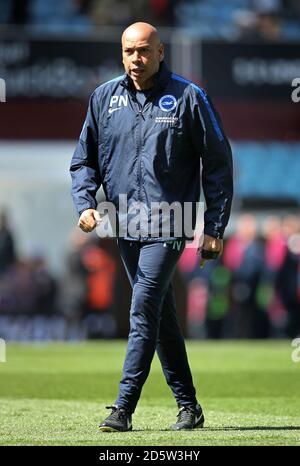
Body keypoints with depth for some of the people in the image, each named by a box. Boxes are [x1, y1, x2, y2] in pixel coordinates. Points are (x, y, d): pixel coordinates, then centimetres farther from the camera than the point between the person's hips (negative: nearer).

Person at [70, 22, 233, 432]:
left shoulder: (187, 97, -3)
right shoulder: (104, 98, 9)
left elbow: (217, 162, 0)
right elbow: (85, 158, 17)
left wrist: (215, 228, -4)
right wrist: (85, 203, -2)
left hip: (169, 225, -5)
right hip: (125, 226, 5)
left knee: (144, 310, -15)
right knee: (162, 316, 11)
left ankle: (124, 408, -15)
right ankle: (187, 405, 19)